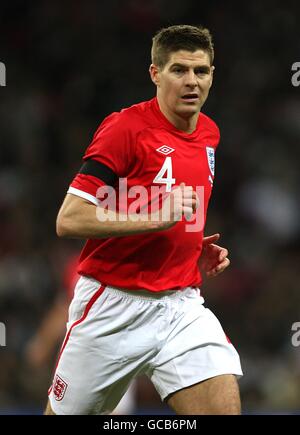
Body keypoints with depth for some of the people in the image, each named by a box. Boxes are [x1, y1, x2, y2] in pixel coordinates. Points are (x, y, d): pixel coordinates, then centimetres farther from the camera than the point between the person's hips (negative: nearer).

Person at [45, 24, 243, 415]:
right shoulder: (125, 127, -13)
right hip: (113, 306, -5)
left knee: (225, 406, -15)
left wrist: (198, 250, 9)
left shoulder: (209, 133, 9)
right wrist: (155, 218, -25)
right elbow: (68, 221, -18)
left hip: (182, 305, 5)